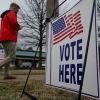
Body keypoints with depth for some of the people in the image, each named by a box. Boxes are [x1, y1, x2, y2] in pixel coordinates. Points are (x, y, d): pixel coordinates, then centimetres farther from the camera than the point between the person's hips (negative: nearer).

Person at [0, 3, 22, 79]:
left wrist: (16, 28, 15)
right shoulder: (11, 13, -2)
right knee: (12, 56, -11)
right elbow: (14, 23, -16)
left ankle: (7, 74, 3)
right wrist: (18, 27, 4)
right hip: (9, 38, -10)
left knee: (8, 56, 6)